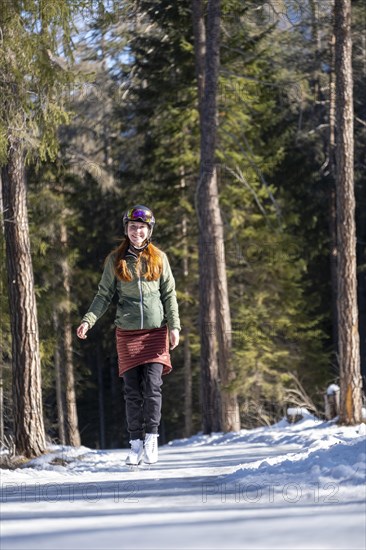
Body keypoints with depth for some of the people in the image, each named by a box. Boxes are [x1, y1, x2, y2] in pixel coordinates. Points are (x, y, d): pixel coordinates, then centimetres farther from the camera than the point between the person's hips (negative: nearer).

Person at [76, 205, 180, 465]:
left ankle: (151, 438, -3)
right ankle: (136, 443, 6)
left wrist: (174, 326, -3)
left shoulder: (159, 258, 6)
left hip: (155, 332, -1)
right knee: (133, 390, 0)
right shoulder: (116, 260, 6)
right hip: (127, 333, 1)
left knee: (152, 386, -11)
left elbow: (170, 295, 7)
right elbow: (104, 295, 6)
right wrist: (88, 320, -7)